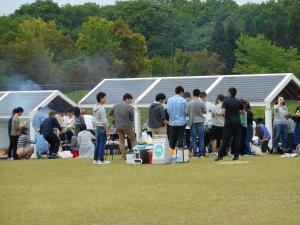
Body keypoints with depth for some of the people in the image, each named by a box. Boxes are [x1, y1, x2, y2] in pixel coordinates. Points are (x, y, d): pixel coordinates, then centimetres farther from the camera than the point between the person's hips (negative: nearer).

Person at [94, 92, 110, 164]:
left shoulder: (95, 107, 10)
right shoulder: (101, 108, -18)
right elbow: (103, 121, -19)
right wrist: (107, 130, -16)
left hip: (97, 127, 9)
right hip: (102, 127, -9)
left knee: (98, 144, 13)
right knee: (102, 144, -5)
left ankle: (95, 159, 16)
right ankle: (101, 160, -3)